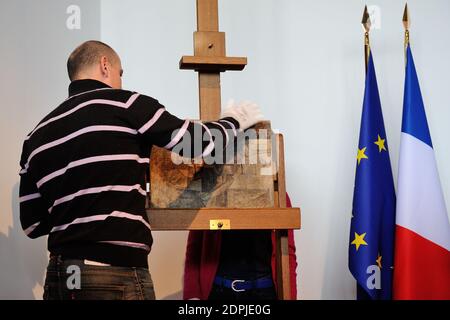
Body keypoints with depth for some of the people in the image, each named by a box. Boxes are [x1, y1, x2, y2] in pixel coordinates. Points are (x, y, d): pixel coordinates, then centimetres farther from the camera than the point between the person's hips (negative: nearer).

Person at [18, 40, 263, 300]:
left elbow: (33, 224, 13)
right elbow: (200, 143, 0)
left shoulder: (37, 137, 11)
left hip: (59, 277, 6)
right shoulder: (125, 104, -4)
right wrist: (234, 120, 20)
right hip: (117, 275, -6)